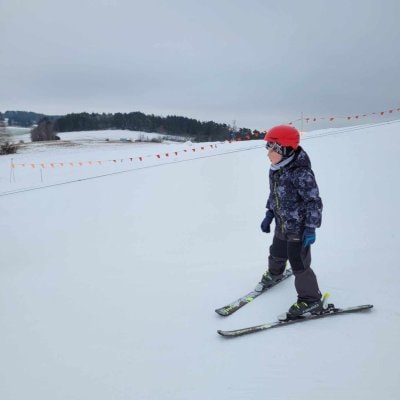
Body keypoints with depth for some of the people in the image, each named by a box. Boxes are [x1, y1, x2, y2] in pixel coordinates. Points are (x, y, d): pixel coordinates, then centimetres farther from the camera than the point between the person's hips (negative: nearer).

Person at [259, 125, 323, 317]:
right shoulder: (275, 170, -1)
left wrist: (311, 228, -22)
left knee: (299, 263, 0)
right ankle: (274, 273, 58)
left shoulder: (301, 173, -26)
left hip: (299, 227, -8)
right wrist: (269, 215, 15)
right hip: (282, 225, 8)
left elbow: (314, 201, -22)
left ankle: (311, 300, 19)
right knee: (277, 254, 27)